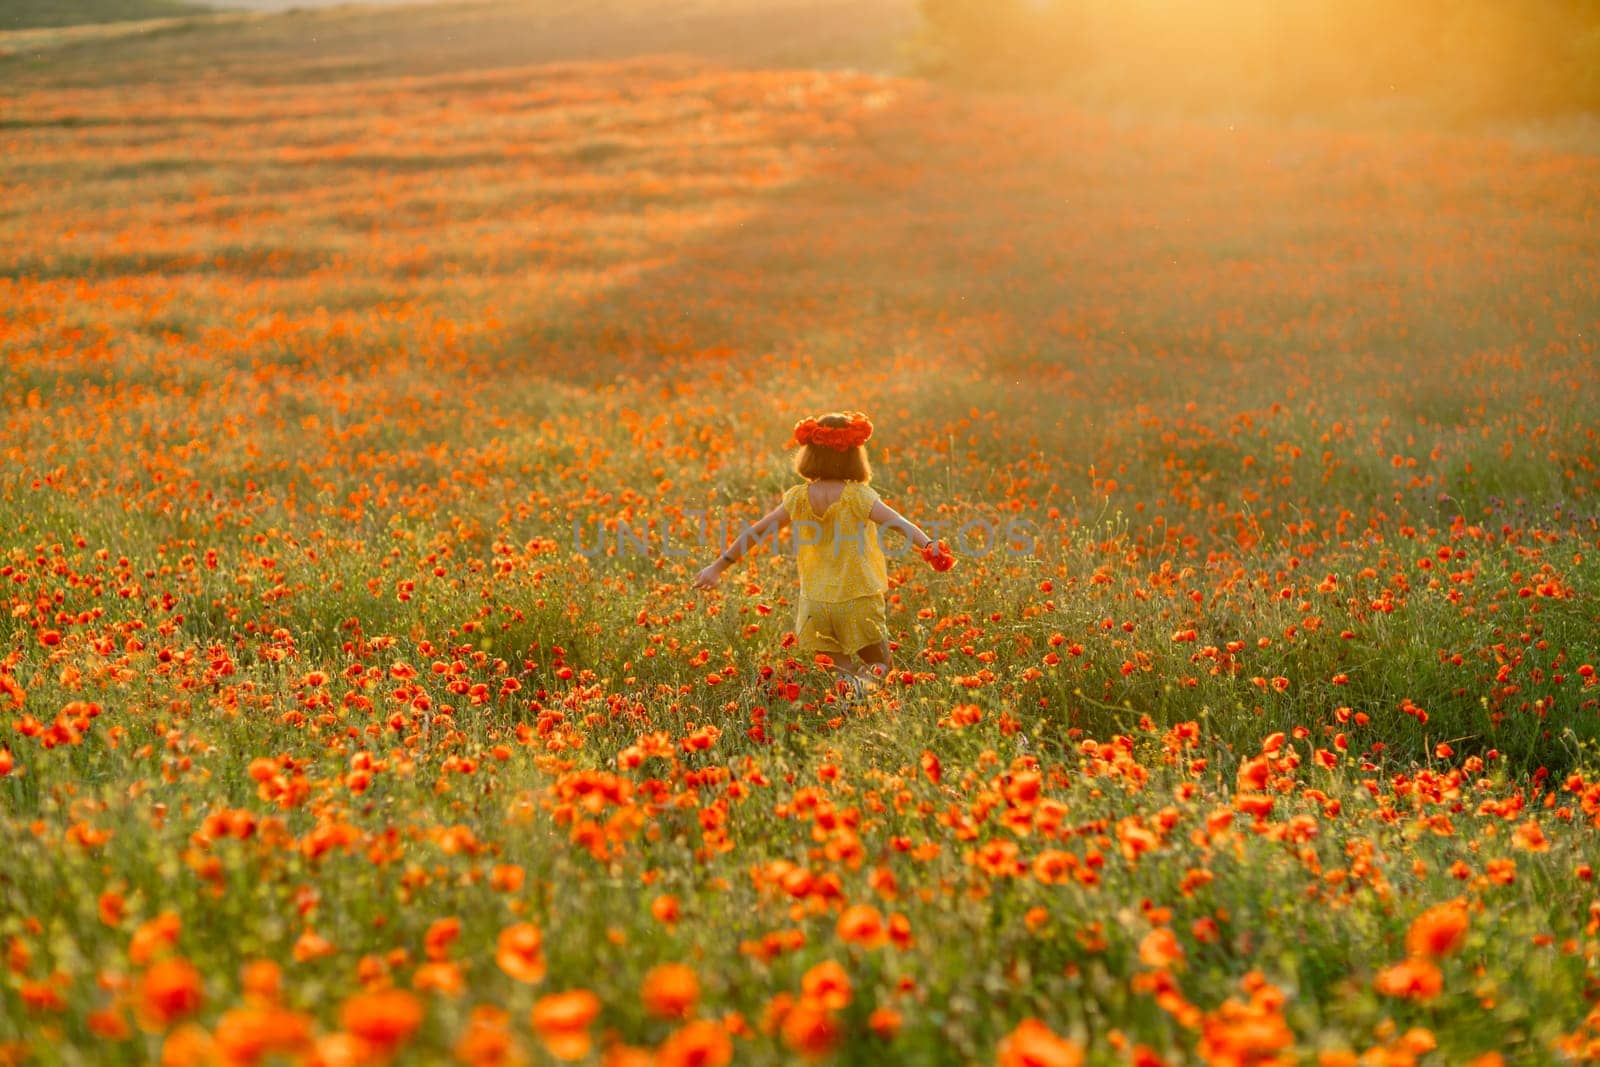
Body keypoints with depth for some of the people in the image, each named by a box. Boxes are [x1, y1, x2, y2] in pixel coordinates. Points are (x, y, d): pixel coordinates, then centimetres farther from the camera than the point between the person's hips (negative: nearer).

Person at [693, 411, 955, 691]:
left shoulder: (799, 498, 1)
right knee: (879, 666, 12)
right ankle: (867, 679, -25)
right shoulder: (859, 497, -8)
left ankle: (846, 679, -24)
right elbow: (900, 524, -23)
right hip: (859, 603, -3)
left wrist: (718, 566, 13)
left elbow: (754, 532, 5)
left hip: (815, 605, 3)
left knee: (841, 666, 13)